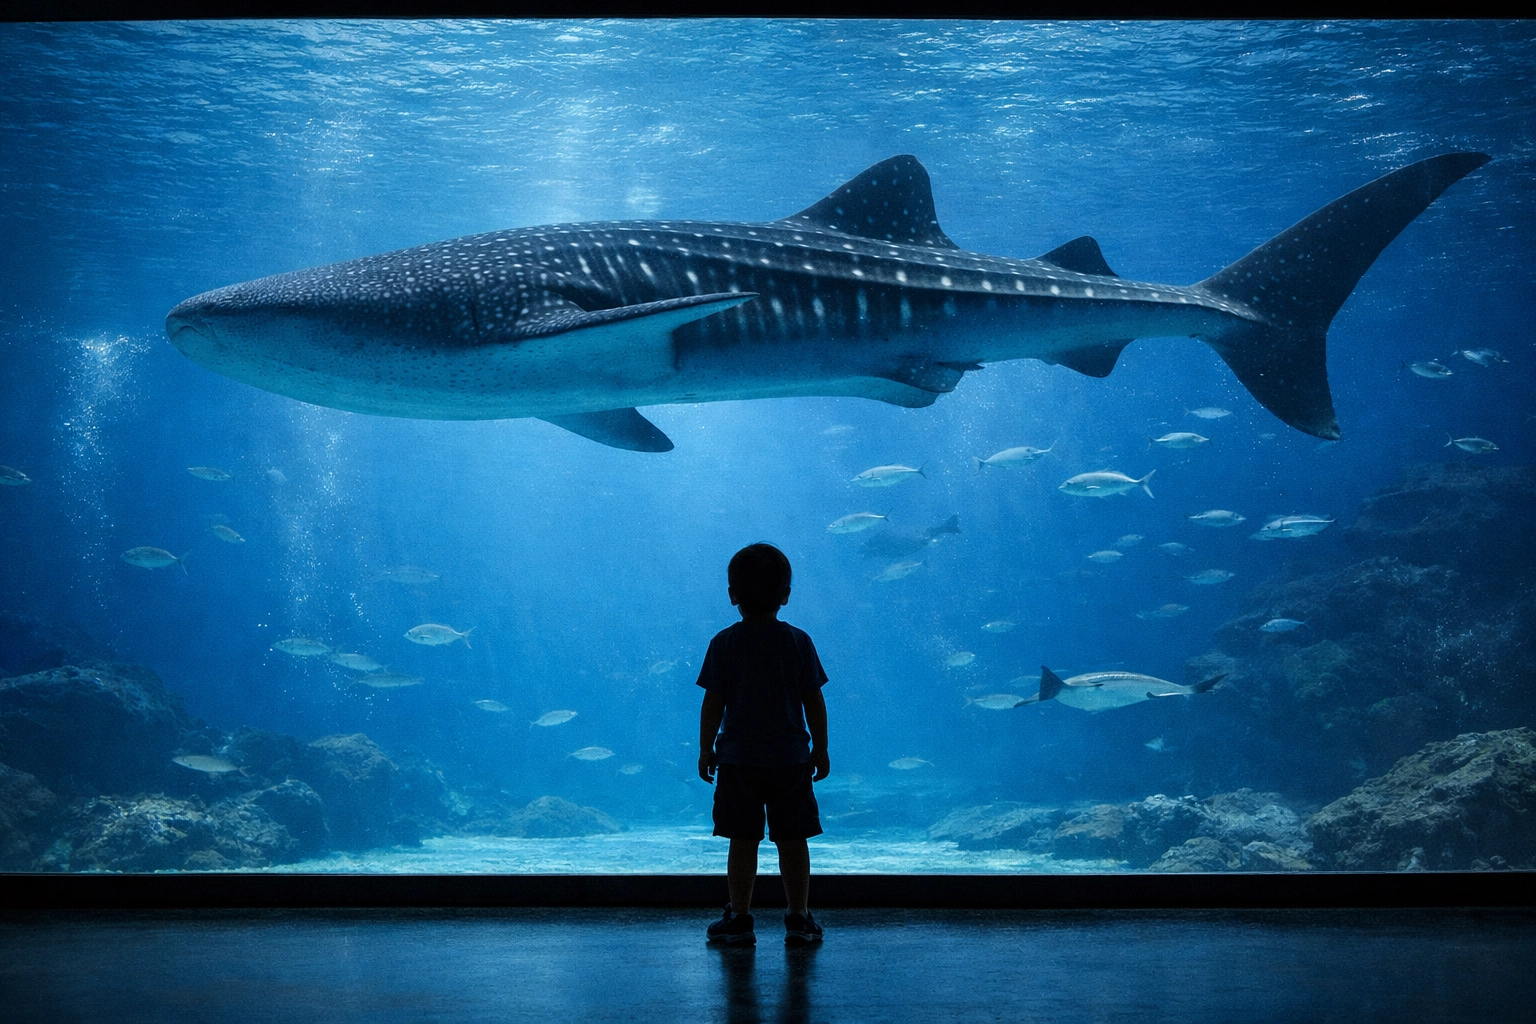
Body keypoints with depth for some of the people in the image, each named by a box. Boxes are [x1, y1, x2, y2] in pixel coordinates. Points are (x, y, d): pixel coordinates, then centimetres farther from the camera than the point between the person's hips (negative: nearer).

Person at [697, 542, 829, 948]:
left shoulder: (724, 643, -4)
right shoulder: (799, 641, -3)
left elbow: (712, 703, -4)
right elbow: (814, 702, -1)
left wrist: (705, 749, 6)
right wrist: (821, 748, 8)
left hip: (738, 761, 0)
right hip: (791, 759, 1)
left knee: (742, 842, 5)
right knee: (792, 840, 7)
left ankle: (739, 919, 9)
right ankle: (799, 919, 11)